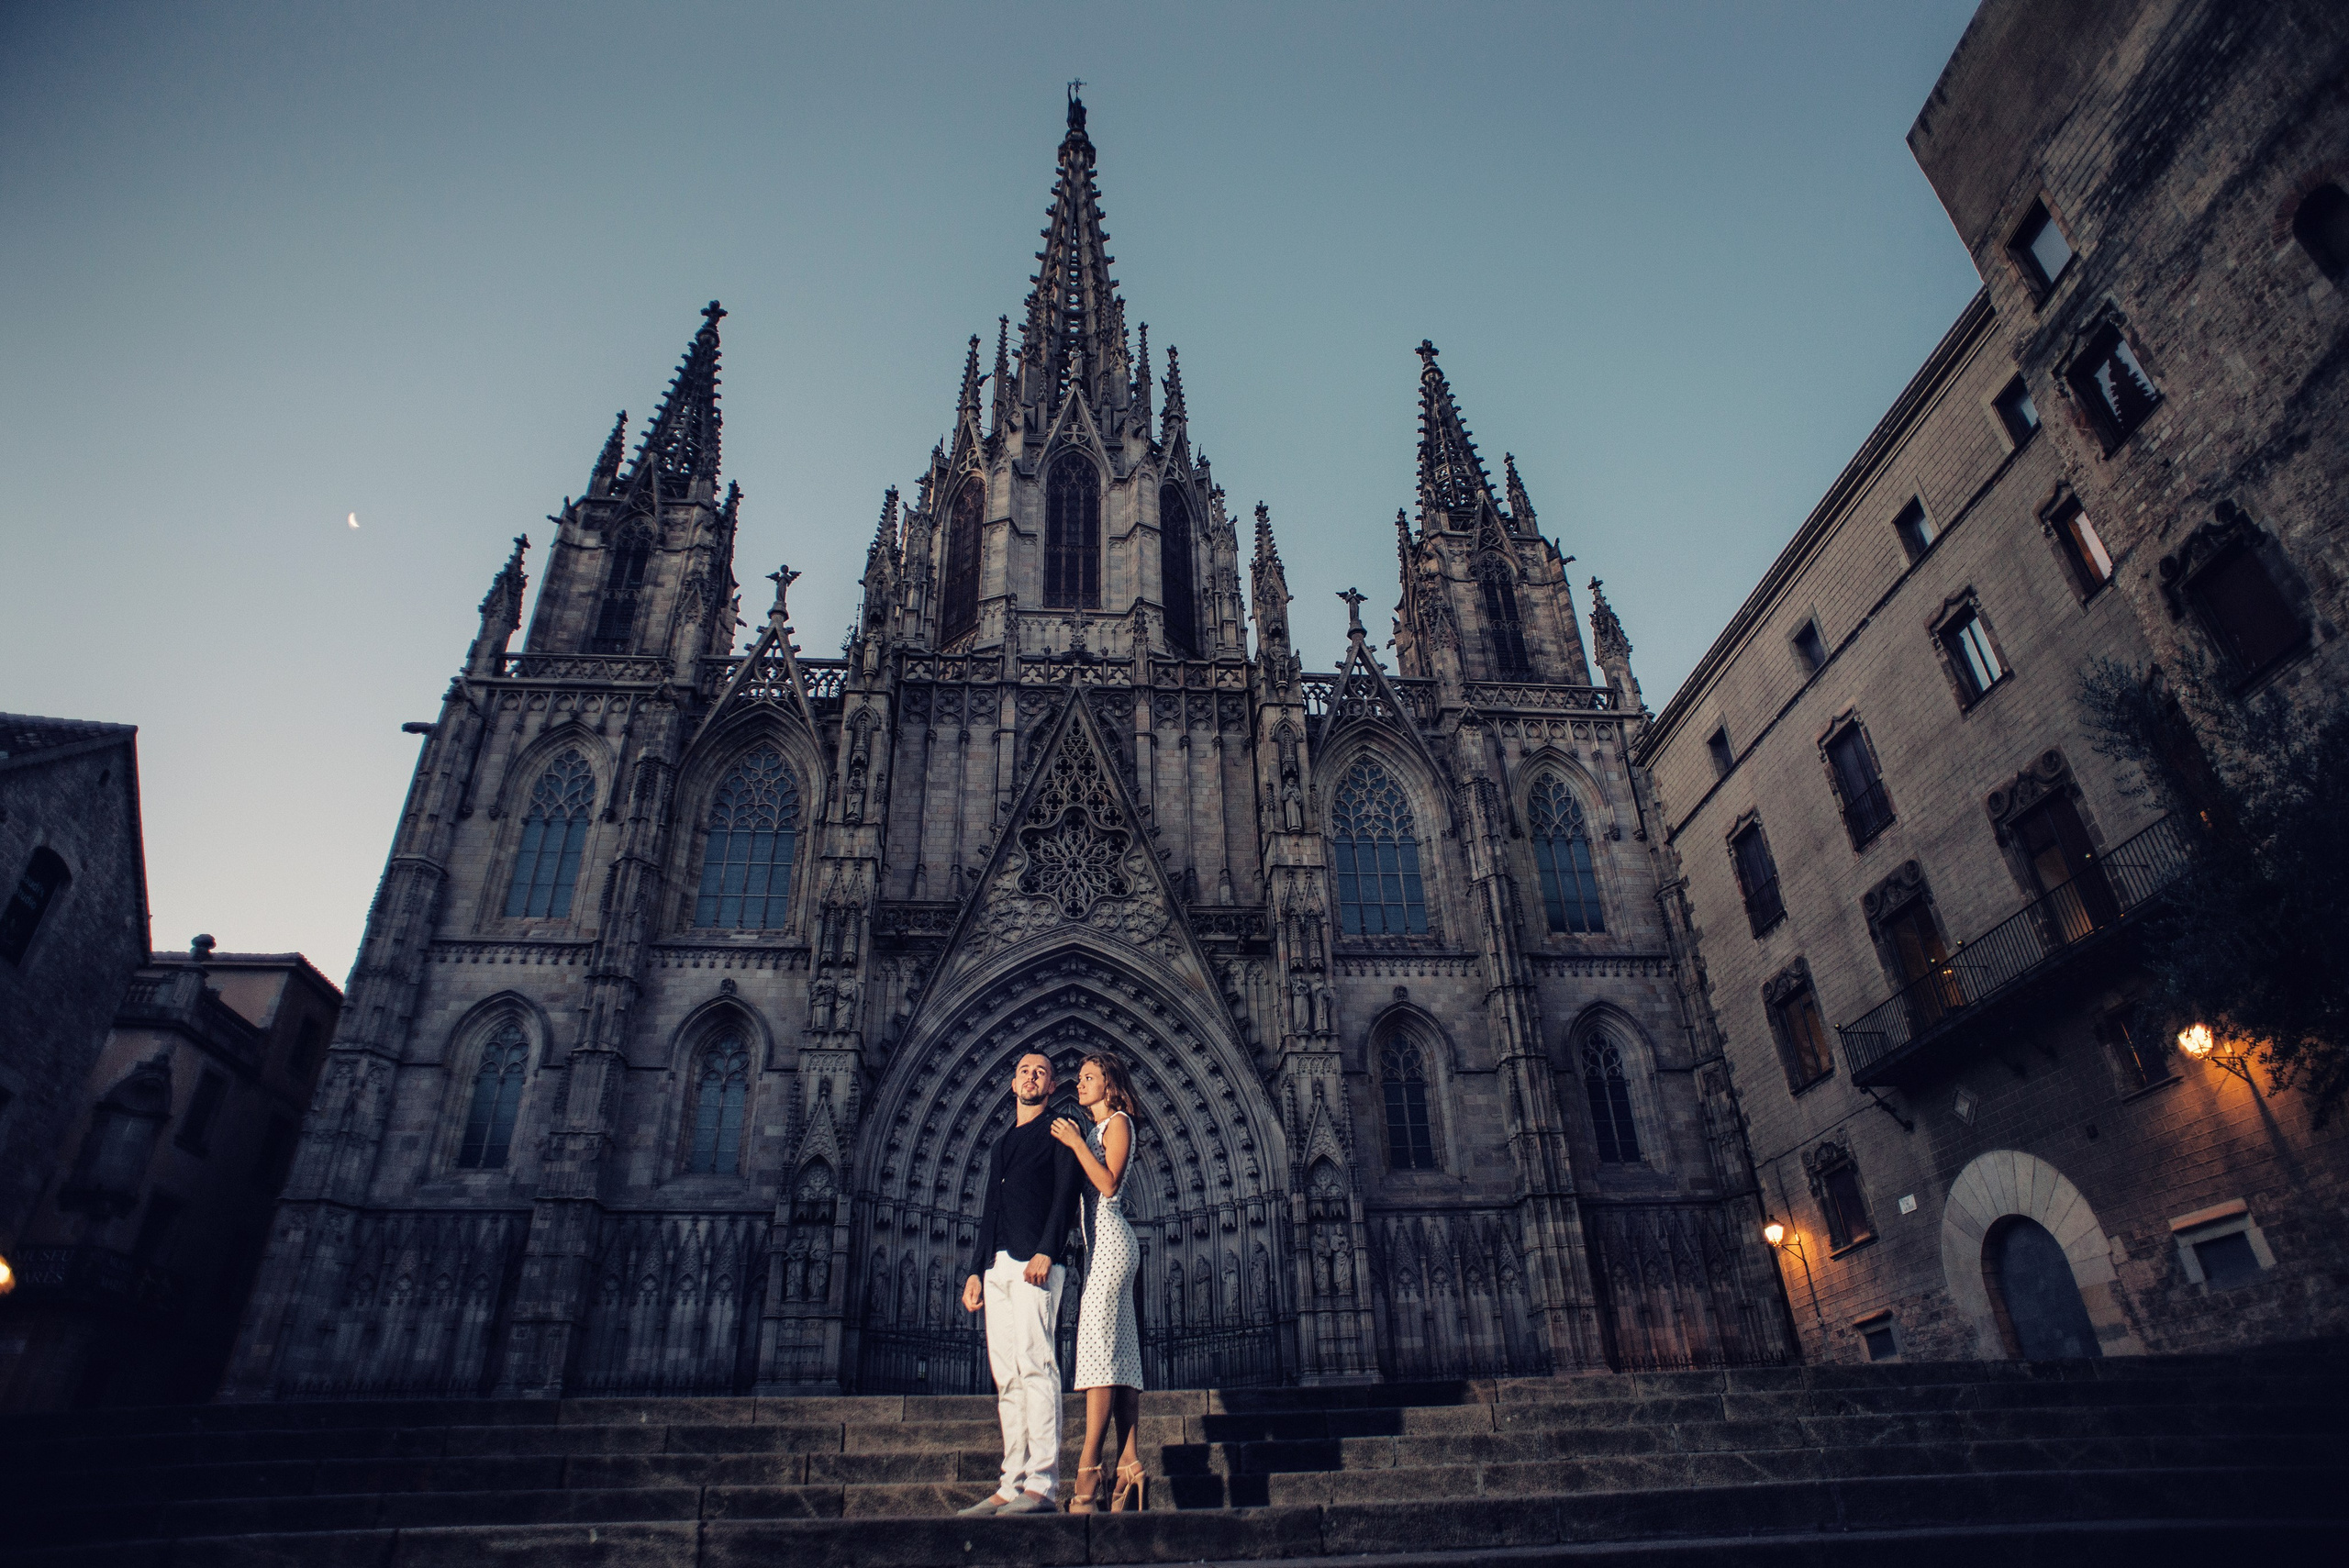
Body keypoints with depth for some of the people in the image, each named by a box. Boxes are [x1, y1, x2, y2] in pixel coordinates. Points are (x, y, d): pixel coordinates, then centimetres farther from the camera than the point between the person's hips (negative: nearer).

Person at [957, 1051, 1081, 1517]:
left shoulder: (1058, 1133, 6)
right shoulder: (1000, 1145, 26)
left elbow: (1066, 1195, -6)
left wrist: (1045, 1251, -19)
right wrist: (976, 1270, 16)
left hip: (1034, 1264, -7)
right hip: (998, 1268, 7)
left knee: (1034, 1365, -14)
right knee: (1007, 1378, 4)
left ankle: (1040, 1485, -14)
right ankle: (1012, 1486, 6)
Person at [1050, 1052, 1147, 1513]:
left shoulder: (1118, 1122, -2)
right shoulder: (1091, 1129, 22)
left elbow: (1109, 1184, -14)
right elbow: (1088, 1187, 16)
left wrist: (1076, 1143, -12)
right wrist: (1074, 1143, 9)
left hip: (1111, 1240, -9)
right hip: (1100, 1242, 9)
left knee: (1097, 1346, -13)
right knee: (1120, 1351, 3)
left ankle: (1088, 1473, -15)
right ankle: (1129, 1464, 2)